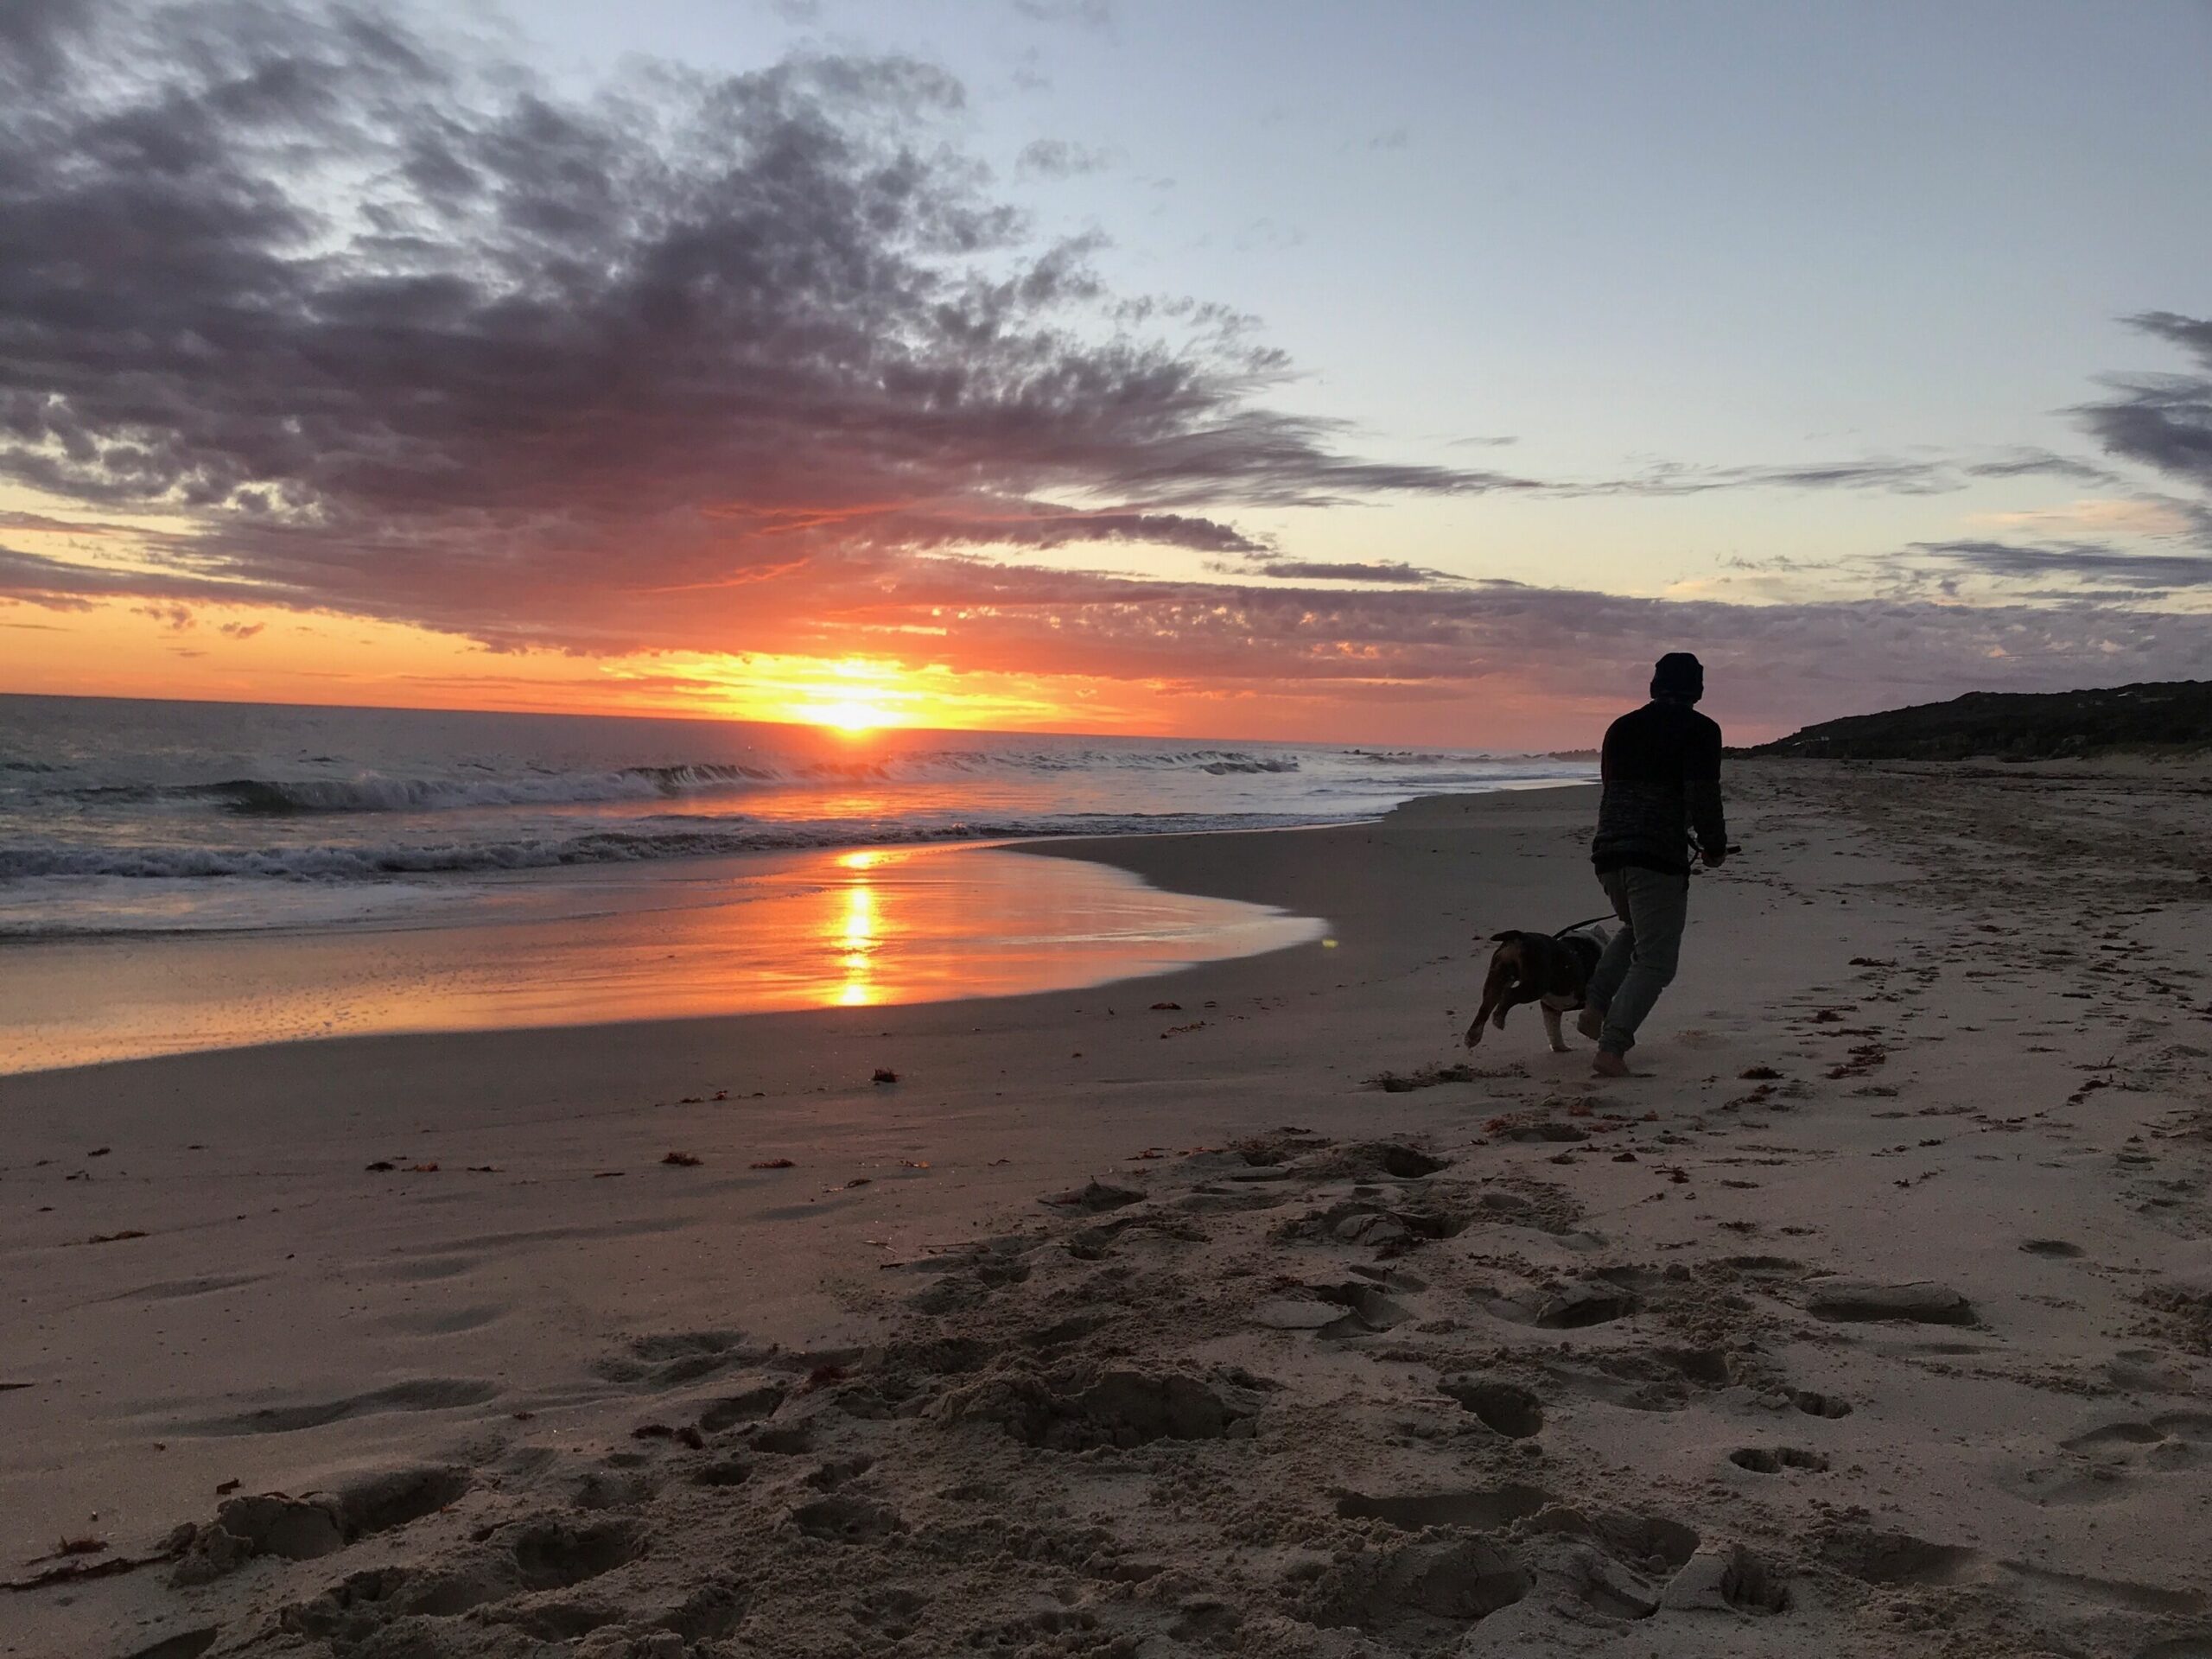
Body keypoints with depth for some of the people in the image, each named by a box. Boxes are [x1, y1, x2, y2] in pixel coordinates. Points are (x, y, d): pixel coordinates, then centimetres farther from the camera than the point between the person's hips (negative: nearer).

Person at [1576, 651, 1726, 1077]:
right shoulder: (1699, 730, -2)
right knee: (1655, 960, 0)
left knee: (1637, 930, 30)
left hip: (1608, 851, 6)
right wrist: (1715, 846, 5)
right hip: (1659, 857, -6)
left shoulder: (1621, 727, 16)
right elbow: (1702, 798, -11)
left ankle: (1594, 1008, 16)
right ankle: (1611, 1047, -13)